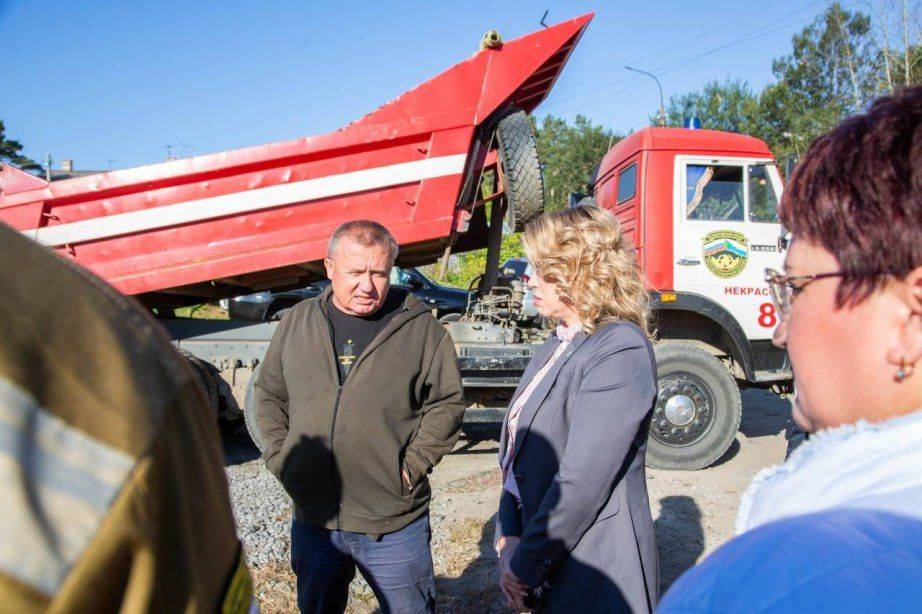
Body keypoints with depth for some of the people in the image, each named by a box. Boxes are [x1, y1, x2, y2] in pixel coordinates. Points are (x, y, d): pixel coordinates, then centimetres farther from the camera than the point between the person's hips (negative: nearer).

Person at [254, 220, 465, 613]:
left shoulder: (421, 328, -7)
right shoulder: (297, 322, 2)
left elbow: (448, 402, -2)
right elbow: (268, 394, 13)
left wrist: (413, 465, -10)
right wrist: (280, 458, 4)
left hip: (394, 526, -3)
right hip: (312, 519, 4)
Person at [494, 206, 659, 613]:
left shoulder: (621, 350, -20)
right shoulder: (560, 344, 8)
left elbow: (583, 480, -23)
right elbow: (518, 450, 6)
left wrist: (525, 565, -15)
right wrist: (509, 538, -3)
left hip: (594, 578, -7)